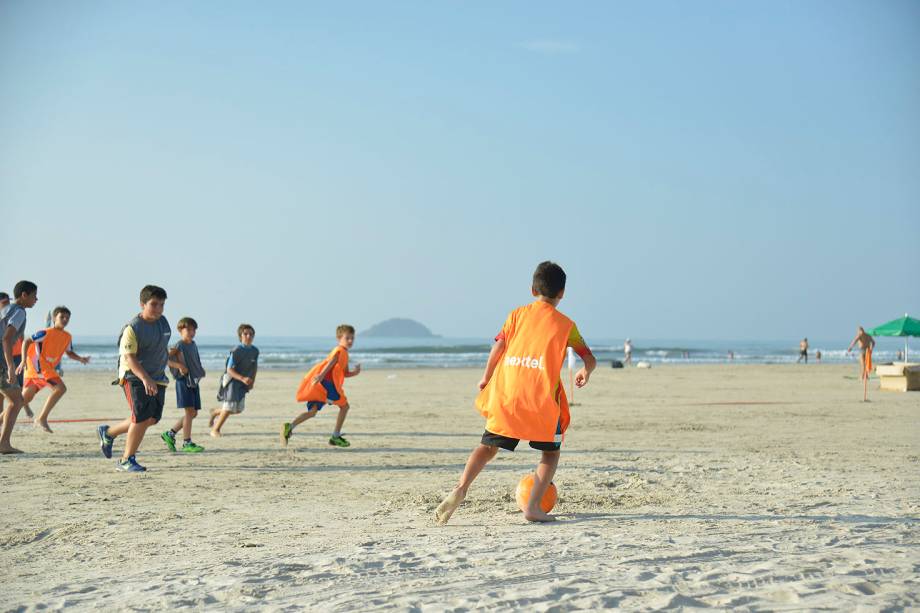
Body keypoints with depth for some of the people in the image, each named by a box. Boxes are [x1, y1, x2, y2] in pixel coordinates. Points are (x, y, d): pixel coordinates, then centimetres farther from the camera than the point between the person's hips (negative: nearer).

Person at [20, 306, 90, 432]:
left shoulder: (67, 337, 11)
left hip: (48, 368, 8)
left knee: (25, 399, 15)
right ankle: (42, 418, -19)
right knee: (60, 388, -22)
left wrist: (81, 359, 4)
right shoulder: (46, 333, -11)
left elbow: (69, 353, 23)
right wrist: (24, 360, -20)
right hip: (38, 365, -8)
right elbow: (27, 341, -9)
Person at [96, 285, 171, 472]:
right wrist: (145, 378, -37)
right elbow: (129, 358, -25)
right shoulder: (132, 328, -17)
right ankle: (127, 460, 1)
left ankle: (108, 433, 27)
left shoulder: (163, 322, 7)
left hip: (158, 378, 8)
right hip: (135, 377, -8)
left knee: (152, 418, 7)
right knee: (141, 418, -14)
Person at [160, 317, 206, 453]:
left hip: (194, 382, 8)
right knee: (189, 411, -10)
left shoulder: (193, 345, 14)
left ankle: (170, 434, 19)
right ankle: (187, 443, -4)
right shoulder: (179, 346, -9)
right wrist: (179, 366, -22)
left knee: (194, 413, 9)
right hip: (184, 382, -8)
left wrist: (201, 370, 10)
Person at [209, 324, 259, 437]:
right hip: (232, 380, -7)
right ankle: (215, 430, 6)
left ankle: (215, 412, 37)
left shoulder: (255, 351, 0)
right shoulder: (236, 351, -20)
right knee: (230, 407, -12)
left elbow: (255, 366, 17)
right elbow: (229, 369, -21)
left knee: (238, 409, 10)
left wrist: (252, 381, 7)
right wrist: (242, 378, -33)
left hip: (243, 382, 7)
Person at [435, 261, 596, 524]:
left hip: (506, 394, 2)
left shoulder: (517, 315, 12)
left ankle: (460, 489, -8)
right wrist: (585, 373, 31)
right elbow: (590, 359, 9)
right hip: (542, 399, -2)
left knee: (488, 445, 13)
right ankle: (533, 507, -1)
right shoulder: (566, 324, 8)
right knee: (551, 452, 14)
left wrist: (486, 379, 16)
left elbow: (498, 347, 3)